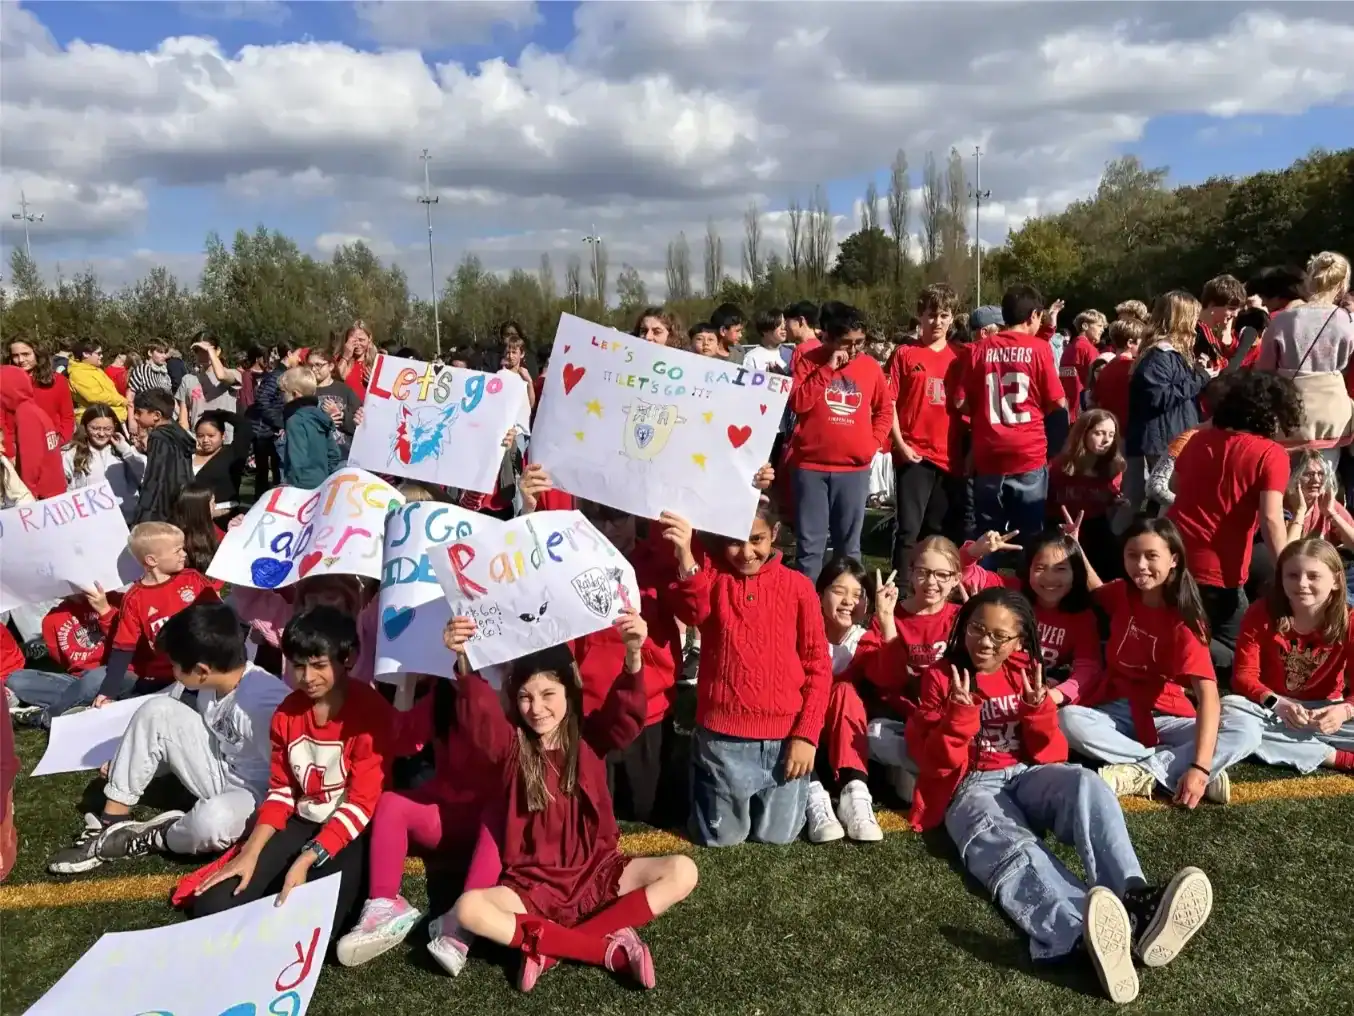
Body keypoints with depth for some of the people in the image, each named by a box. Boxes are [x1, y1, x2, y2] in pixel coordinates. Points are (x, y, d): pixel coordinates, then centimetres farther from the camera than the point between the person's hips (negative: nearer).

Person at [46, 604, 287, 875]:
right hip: (219, 772, 8)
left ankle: (152, 837, -4)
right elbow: (203, 729, 13)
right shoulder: (214, 684, -5)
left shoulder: (264, 702, -31)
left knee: (211, 820, -41)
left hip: (258, 795, -8)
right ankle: (111, 823, 1)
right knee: (158, 710, -7)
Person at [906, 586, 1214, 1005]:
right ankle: (1082, 934, -70)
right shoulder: (941, 677, 4)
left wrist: (1039, 707, -10)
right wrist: (962, 712, -18)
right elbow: (936, 763, -2)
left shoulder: (1025, 673, 13)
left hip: (1027, 776, 4)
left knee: (1085, 784, -32)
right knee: (1015, 849, -38)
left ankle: (1134, 901, -52)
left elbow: (1051, 755, 9)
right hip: (971, 787, -4)